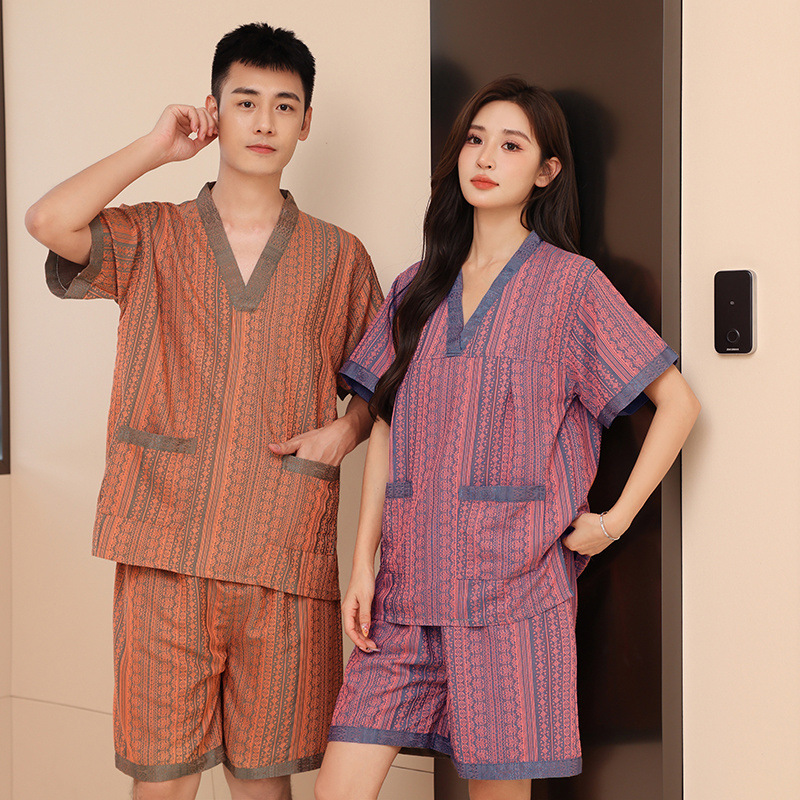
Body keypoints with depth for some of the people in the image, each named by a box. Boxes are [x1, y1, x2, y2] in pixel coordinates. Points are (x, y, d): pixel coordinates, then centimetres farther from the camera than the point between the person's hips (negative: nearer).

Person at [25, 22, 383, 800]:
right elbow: (48, 221, -11)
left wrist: (344, 430, -2)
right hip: (165, 544, -1)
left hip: (285, 553, 1)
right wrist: (157, 146, -1)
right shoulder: (152, 239, 8)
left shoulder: (339, 257, 12)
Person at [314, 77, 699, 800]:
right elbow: (386, 430, 13)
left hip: (512, 584, -4)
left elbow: (678, 401, 1)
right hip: (408, 586, 4)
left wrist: (617, 517, -4)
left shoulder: (570, 283, 1)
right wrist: (363, 563, 6)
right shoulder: (418, 288, 14)